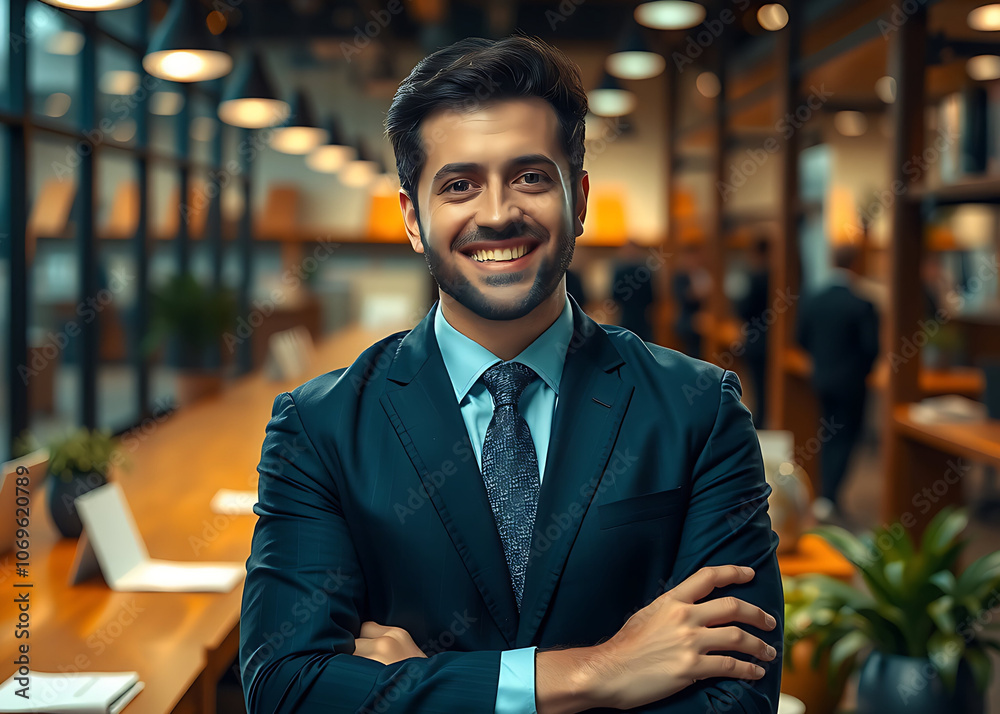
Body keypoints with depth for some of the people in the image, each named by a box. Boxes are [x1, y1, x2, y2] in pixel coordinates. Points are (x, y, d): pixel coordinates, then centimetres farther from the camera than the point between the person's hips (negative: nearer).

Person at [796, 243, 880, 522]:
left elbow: (802, 338, 4)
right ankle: (829, 498, -6)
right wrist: (862, 371, 2)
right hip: (851, 382, -5)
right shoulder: (861, 306, -18)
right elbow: (871, 347, -17)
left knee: (829, 436, 17)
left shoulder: (813, 301, -4)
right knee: (846, 437, 4)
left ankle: (828, 496, 21)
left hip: (822, 378, 5)